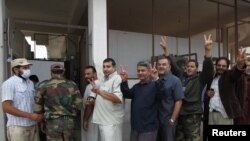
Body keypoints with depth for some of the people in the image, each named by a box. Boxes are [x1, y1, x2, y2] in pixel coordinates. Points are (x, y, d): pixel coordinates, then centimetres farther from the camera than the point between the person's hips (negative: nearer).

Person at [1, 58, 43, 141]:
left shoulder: (30, 83, 11)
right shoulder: (9, 83, -9)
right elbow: (6, 108, -18)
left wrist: (39, 116, 3)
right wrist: (30, 115, -20)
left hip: (33, 126, 6)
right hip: (17, 127, -6)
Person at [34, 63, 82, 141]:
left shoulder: (44, 86, -2)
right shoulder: (72, 85, 2)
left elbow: (37, 107, 1)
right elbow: (79, 104, -1)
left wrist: (41, 122, 15)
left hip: (53, 122, -2)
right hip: (69, 121, 2)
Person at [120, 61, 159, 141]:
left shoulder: (154, 85, -9)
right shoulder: (136, 87, 11)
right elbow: (127, 94, -6)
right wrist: (124, 81, -22)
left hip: (148, 128, -6)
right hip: (135, 127, 7)